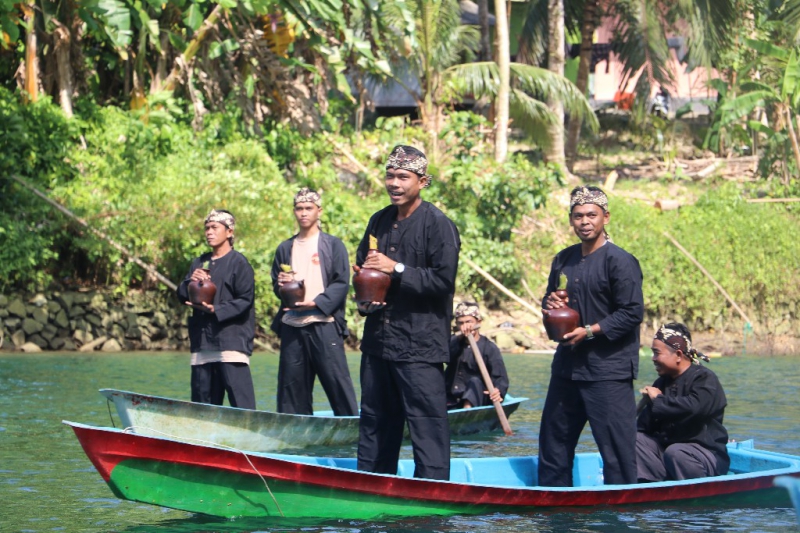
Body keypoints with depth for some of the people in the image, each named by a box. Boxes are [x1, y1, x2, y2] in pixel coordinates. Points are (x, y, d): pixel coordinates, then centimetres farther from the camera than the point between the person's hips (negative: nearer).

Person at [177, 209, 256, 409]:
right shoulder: (199, 263, 19)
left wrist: (217, 310, -19)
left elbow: (245, 300, -8)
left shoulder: (238, 263, -1)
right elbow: (182, 296, 13)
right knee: (201, 396, 7)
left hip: (232, 339, -7)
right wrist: (190, 282, -8)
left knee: (240, 399, -12)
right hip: (203, 341, 7)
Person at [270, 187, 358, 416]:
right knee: (292, 387, 4)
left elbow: (341, 284, -3)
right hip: (292, 326, 4)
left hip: (324, 324, -4)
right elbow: (276, 286, 22)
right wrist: (280, 284, -2)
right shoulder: (285, 249, 17)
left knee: (338, 385, -8)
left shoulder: (333, 245, 5)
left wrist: (317, 303, -15)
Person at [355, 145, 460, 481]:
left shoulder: (438, 225, -7)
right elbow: (361, 267, 28)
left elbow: (443, 279, -16)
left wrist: (397, 270, -18)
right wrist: (363, 299, 8)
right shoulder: (379, 222, 16)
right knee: (375, 422, 13)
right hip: (378, 340, 8)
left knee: (427, 425, -8)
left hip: (419, 347, -8)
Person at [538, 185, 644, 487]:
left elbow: (632, 313, -13)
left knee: (615, 445, -7)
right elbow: (549, 301, 26)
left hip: (609, 372, -8)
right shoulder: (564, 260, 15)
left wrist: (589, 331, -19)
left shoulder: (620, 261, -8)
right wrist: (550, 304, 1)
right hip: (567, 366, 8)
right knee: (553, 440, 11)